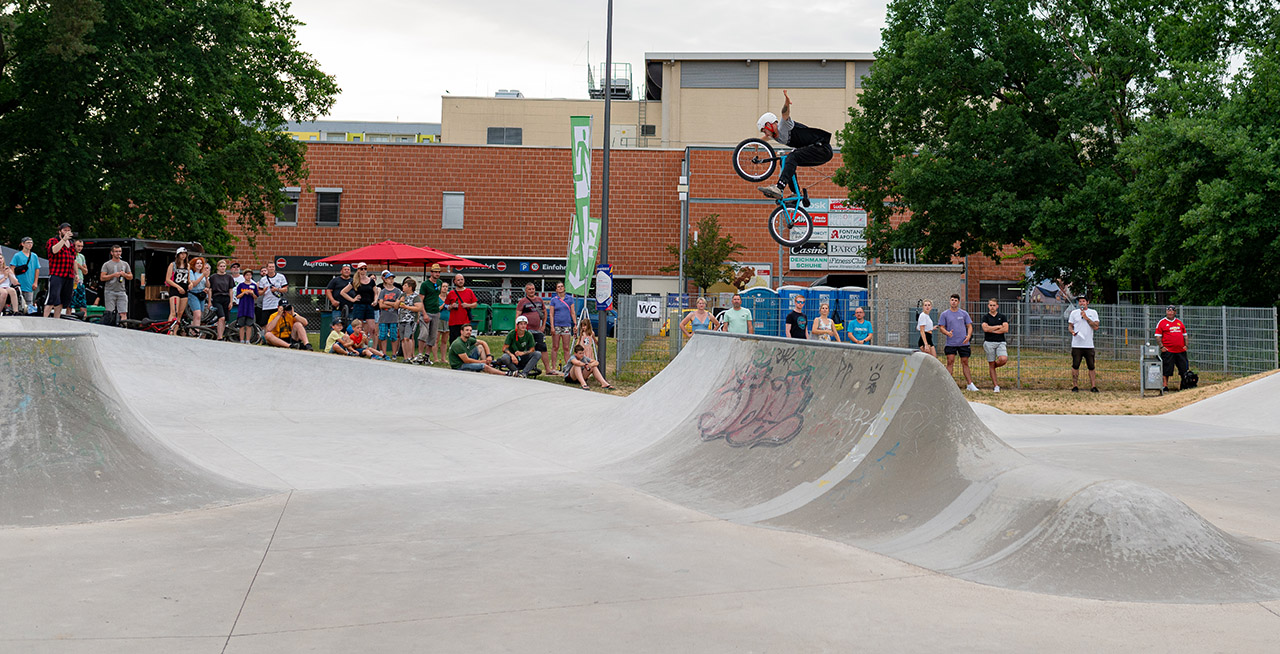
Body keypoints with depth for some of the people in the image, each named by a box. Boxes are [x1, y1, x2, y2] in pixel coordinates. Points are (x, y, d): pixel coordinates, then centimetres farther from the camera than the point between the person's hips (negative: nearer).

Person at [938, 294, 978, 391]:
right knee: (950, 362, -7)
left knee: (965, 363, 6)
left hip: (963, 343, 1)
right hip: (950, 343, -1)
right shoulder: (944, 314, 4)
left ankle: (970, 385, 10)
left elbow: (969, 326, 8)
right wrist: (947, 333, -19)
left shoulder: (964, 313, 8)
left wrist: (969, 335, -11)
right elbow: (941, 327, 2)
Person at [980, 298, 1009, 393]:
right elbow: (985, 328, -12)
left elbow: (1006, 329, -4)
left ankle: (993, 366, 11)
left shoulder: (1002, 317, 8)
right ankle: (995, 386, 7)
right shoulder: (985, 317, 6)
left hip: (1000, 342, 0)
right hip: (989, 342, 0)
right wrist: (998, 326, -5)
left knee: (1003, 359, -24)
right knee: (991, 364, 0)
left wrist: (992, 330, -6)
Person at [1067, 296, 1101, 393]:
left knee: (1091, 367, -1)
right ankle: (1075, 386, 4)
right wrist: (1072, 332, -10)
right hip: (1076, 345, 0)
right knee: (1075, 366, -2)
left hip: (1089, 345, 0)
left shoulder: (1093, 313, 9)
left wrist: (1086, 318, -9)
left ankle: (1093, 387, 2)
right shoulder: (1074, 313, 11)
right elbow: (1070, 325, 12)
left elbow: (1096, 327, -1)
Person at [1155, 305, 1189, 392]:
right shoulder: (1162, 322, 1)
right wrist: (1161, 346, -12)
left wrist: (1186, 345, 7)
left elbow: (1185, 334, 19)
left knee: (1183, 369, 8)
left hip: (1181, 350, 4)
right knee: (1167, 370, -3)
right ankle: (1165, 387, 4)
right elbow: (1158, 336, -2)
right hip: (1168, 350, -4)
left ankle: (1183, 386, 19)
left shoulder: (1179, 322, 15)